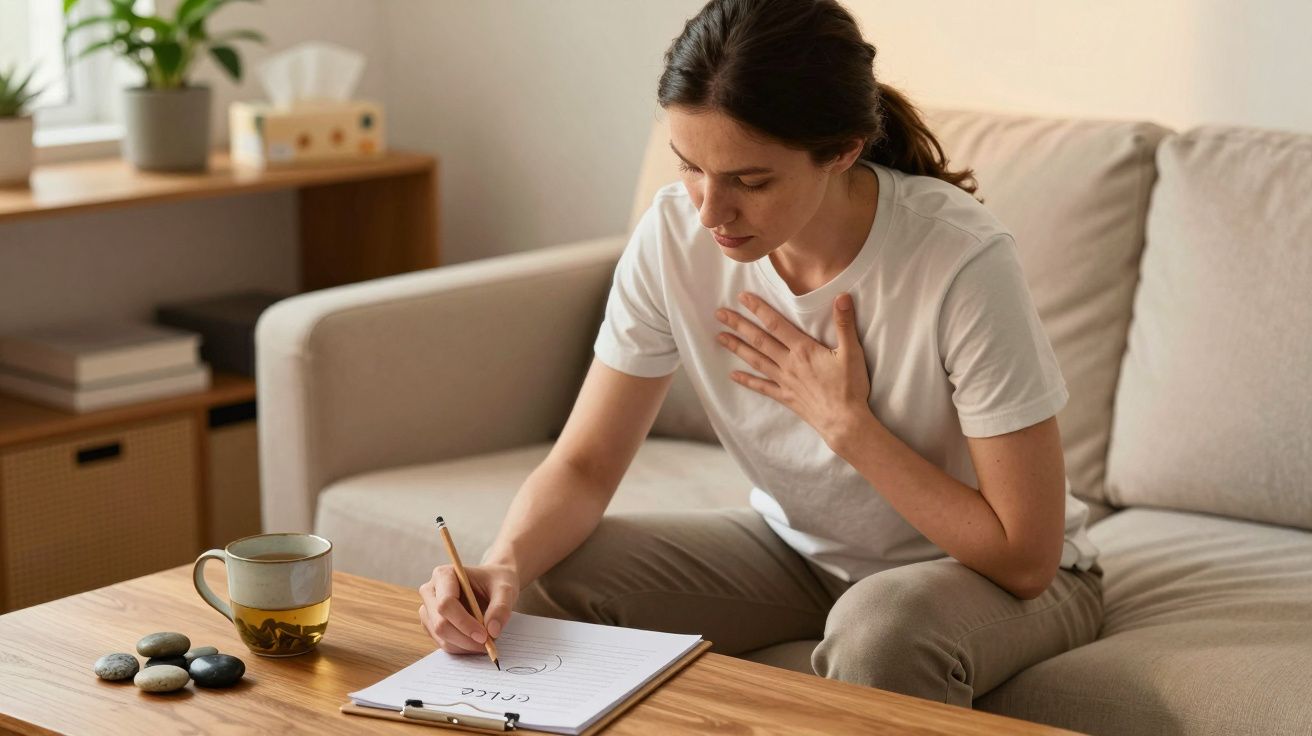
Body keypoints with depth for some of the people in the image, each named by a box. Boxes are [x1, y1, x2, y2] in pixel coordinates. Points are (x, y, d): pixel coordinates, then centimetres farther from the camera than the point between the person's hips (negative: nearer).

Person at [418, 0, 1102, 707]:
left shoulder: (961, 260, -31)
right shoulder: (675, 232, -17)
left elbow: (1026, 558, -25)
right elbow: (583, 465, -10)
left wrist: (845, 421, -26)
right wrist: (502, 566, -31)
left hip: (991, 574, -4)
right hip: (799, 546, 5)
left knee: (880, 632, -39)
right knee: (545, 579, -16)